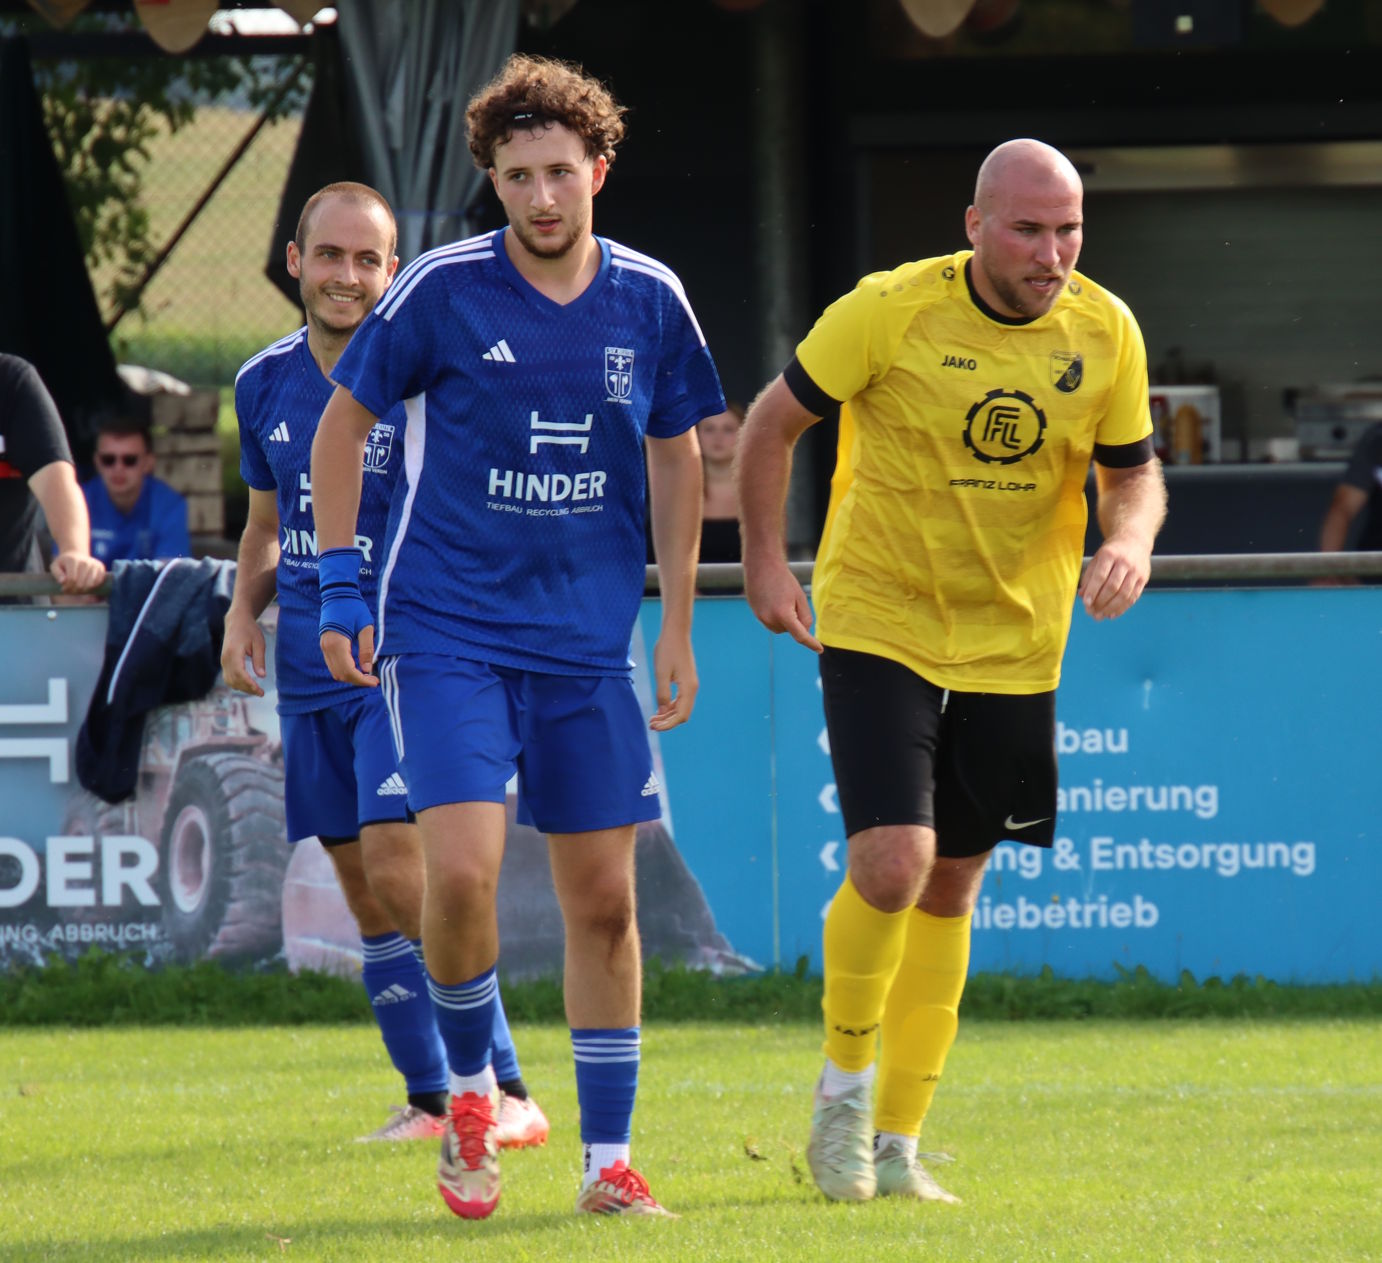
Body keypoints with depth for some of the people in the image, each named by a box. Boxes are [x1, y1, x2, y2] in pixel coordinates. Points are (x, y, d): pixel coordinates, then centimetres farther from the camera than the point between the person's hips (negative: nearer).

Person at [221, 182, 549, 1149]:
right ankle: (430, 1099, 16)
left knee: (399, 869, -18)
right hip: (310, 669, 6)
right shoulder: (266, 384, 9)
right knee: (362, 887, 7)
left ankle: (506, 1093, -14)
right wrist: (244, 610, 5)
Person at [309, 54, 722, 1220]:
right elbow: (344, 425, 4)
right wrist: (340, 588, 0)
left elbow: (675, 460, 14)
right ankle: (471, 1089, 9)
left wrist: (678, 627, 11)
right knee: (461, 870, -18)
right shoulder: (443, 290, -7)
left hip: (588, 641, 3)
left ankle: (609, 1158, 12)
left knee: (602, 896, 3)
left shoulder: (650, 300, 2)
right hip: (447, 629, -3)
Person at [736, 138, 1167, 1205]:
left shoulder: (1106, 333, -4)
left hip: (1012, 647, 4)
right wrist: (765, 561, -6)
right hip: (877, 626, -4)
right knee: (891, 867, -18)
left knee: (949, 891, 10)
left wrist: (1130, 539, -13)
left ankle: (896, 1145, 21)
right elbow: (774, 420, -1)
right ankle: (845, 1081, 8)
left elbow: (1134, 469, 9)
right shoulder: (890, 312, -14)